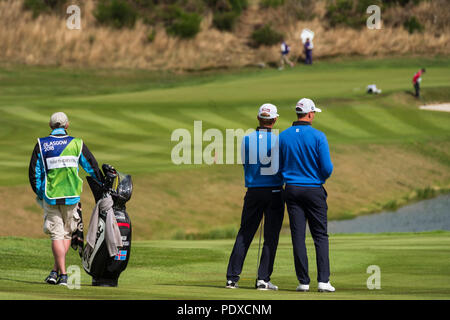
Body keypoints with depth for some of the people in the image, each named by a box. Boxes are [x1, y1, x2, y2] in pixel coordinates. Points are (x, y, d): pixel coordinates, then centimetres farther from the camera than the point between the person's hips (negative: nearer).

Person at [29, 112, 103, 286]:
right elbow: (92, 167, 6)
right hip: (71, 196, 0)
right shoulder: (77, 144, 1)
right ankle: (56, 270, 9)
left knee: (56, 235, 2)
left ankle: (62, 274, -5)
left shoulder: (41, 145, 1)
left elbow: (34, 173, 1)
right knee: (67, 234, 14)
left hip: (50, 197, 0)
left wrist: (39, 193, 14)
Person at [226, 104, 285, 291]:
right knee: (271, 237, 3)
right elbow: (276, 170, -12)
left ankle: (232, 277, 4)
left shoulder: (247, 139, 1)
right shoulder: (277, 140, -10)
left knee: (244, 235, 9)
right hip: (274, 192, -3)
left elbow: (245, 165, 6)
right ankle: (263, 279, -1)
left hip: (253, 191, 3)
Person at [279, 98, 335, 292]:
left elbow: (278, 166, 5)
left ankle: (303, 281, 1)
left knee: (298, 236, 4)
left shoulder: (283, 136, 0)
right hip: (314, 189, -2)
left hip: (292, 189, 2)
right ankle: (323, 280, -4)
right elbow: (327, 168, -10)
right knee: (320, 236, 4)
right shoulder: (318, 137, -9)